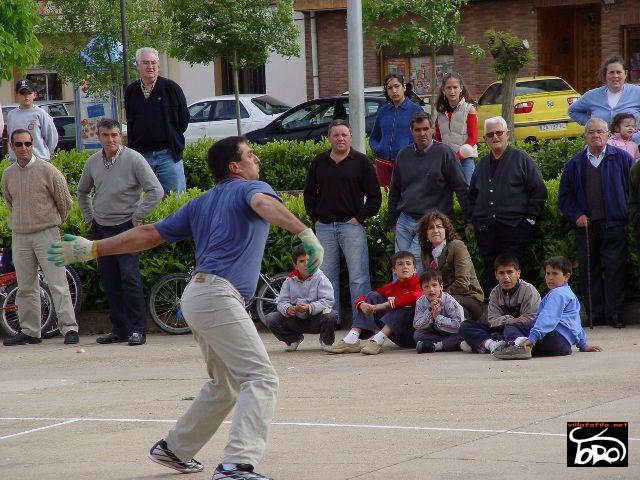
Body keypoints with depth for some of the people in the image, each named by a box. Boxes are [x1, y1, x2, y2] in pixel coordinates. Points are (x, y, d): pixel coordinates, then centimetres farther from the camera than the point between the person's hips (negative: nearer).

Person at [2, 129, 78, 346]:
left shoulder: (47, 170, -6)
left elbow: (65, 201, 3)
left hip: (46, 233, -5)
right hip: (19, 237, 5)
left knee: (57, 283, -9)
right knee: (25, 287, 9)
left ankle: (69, 328, -9)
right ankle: (29, 331, 16)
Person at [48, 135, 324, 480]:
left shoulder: (201, 204, 25)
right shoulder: (250, 189, 4)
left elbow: (149, 234, 22)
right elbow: (265, 205, -21)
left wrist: (92, 249, 27)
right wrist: (304, 232, -36)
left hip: (195, 295, 9)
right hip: (219, 296, -9)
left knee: (226, 384, 25)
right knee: (261, 378, -17)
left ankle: (175, 449, 33)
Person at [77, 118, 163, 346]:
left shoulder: (133, 159, -9)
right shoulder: (93, 162, 7)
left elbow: (156, 191, -11)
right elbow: (82, 192, 25)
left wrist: (138, 217, -10)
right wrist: (89, 218, 17)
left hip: (126, 226, -6)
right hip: (101, 228, 6)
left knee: (130, 277, -13)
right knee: (109, 281, 7)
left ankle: (138, 329, -10)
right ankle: (119, 329, 14)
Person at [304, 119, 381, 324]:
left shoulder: (361, 162, 2)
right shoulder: (319, 162, 11)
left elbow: (374, 196, 2)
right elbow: (309, 192, 20)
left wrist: (359, 218, -5)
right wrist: (315, 217, 9)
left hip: (351, 226, -4)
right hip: (324, 227, 4)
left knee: (358, 277, -6)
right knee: (327, 277, 6)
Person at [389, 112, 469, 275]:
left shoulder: (444, 153, -4)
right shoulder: (403, 155, 11)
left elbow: (461, 188, -3)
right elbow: (394, 192, 21)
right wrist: (392, 223, 20)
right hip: (404, 222, 5)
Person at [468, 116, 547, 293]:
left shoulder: (521, 159, 2)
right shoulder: (483, 164, 19)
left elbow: (539, 190, -1)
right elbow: (472, 194, 29)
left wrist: (529, 218, -7)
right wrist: (473, 219, 16)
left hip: (514, 228, -5)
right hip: (485, 230, 5)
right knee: (490, 276, 5)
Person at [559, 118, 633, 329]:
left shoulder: (621, 158, 6)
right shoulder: (575, 164, 12)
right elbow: (564, 195, 14)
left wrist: (627, 214, -4)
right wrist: (576, 215, 0)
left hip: (614, 225, -2)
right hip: (586, 225, 3)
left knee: (614, 270, -5)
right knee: (588, 271, 2)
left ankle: (614, 314, -2)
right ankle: (595, 314, 7)